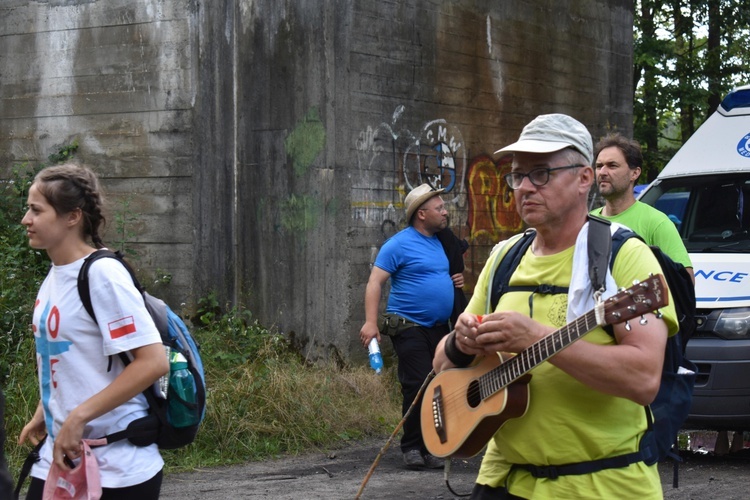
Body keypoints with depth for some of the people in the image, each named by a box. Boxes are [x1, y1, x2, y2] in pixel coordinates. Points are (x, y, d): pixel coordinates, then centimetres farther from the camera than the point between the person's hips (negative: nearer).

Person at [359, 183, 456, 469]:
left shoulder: (439, 242, 15)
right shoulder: (399, 244, -9)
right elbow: (375, 282, -13)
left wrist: (455, 281, 10)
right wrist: (371, 322, -23)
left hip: (439, 328, 8)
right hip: (409, 326, -7)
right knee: (417, 387, -10)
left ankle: (431, 446, 16)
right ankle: (412, 448, 1)